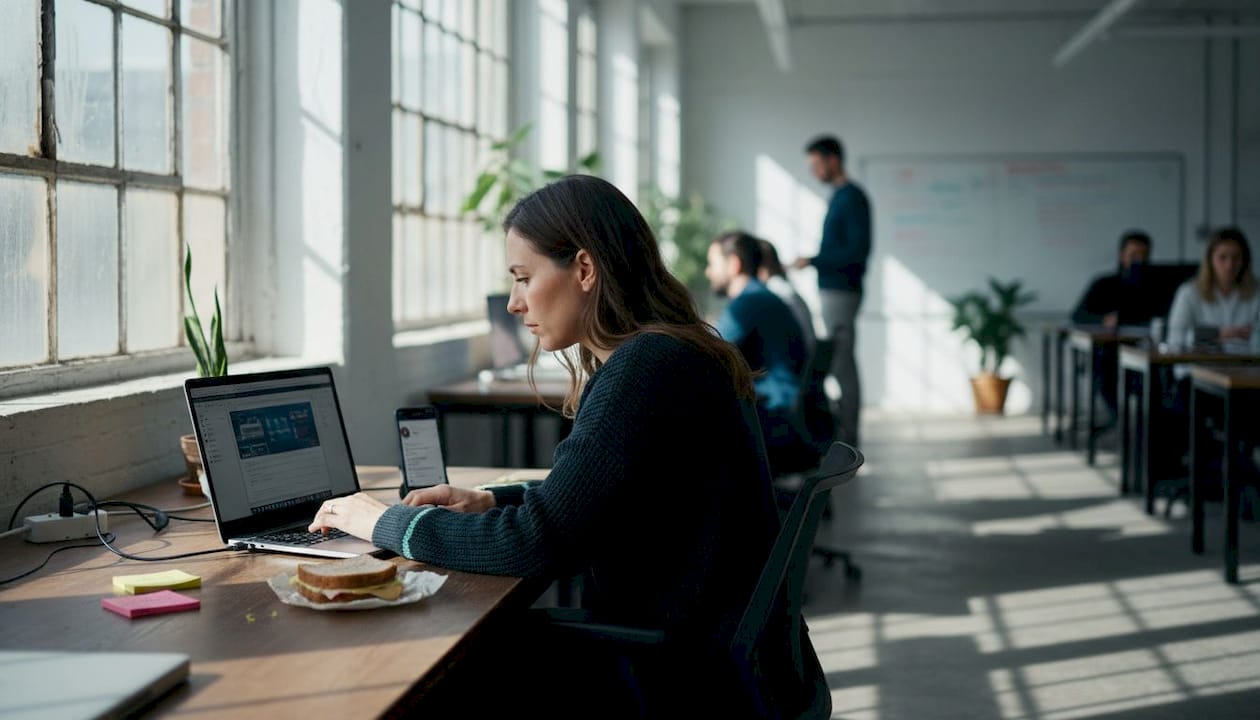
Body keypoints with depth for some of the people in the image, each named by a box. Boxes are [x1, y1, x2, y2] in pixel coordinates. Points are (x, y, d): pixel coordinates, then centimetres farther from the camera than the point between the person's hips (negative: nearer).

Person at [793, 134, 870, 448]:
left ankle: (847, 435, -4)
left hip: (840, 292, -10)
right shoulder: (839, 196, 16)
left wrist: (813, 261, -18)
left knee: (843, 364, -7)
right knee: (841, 363, 11)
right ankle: (844, 431, 16)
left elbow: (859, 249, -19)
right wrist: (812, 263, 15)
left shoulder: (852, 198, -12)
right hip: (832, 290, 10)